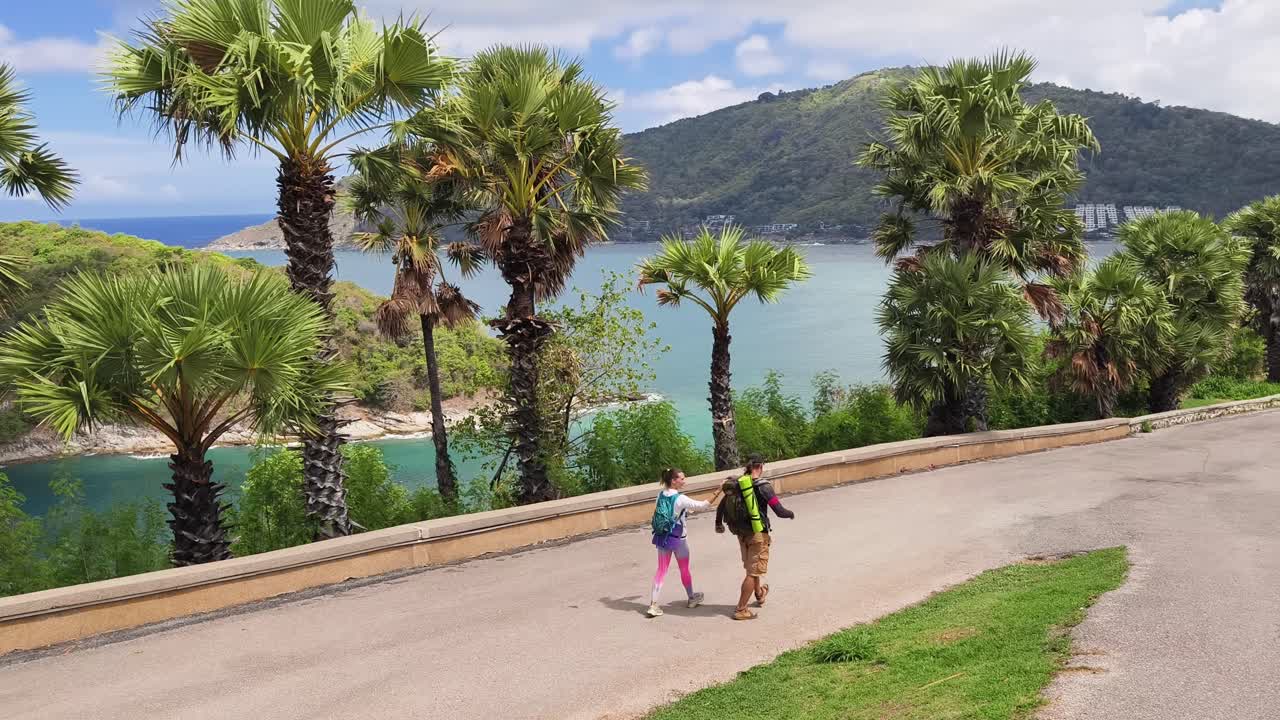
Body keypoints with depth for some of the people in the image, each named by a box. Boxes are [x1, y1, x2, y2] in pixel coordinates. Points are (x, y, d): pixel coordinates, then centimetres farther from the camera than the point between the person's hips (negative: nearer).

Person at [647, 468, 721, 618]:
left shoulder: (661, 495, -2)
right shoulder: (680, 499, -21)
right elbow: (704, 506, -22)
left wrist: (689, 510, 19)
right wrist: (718, 491, -20)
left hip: (662, 537, 5)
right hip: (678, 539, -5)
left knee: (661, 570, 8)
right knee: (685, 569, 16)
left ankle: (653, 604, 0)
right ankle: (692, 598, 35)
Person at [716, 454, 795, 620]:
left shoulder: (736, 484, 1)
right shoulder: (763, 486, -17)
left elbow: (721, 507, 11)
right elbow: (779, 511, -16)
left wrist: (718, 523, 30)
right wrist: (791, 514, 6)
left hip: (741, 534, 6)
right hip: (758, 534, -6)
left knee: (751, 568, 26)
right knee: (753, 572, 2)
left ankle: (760, 595, 49)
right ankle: (741, 610, 2)